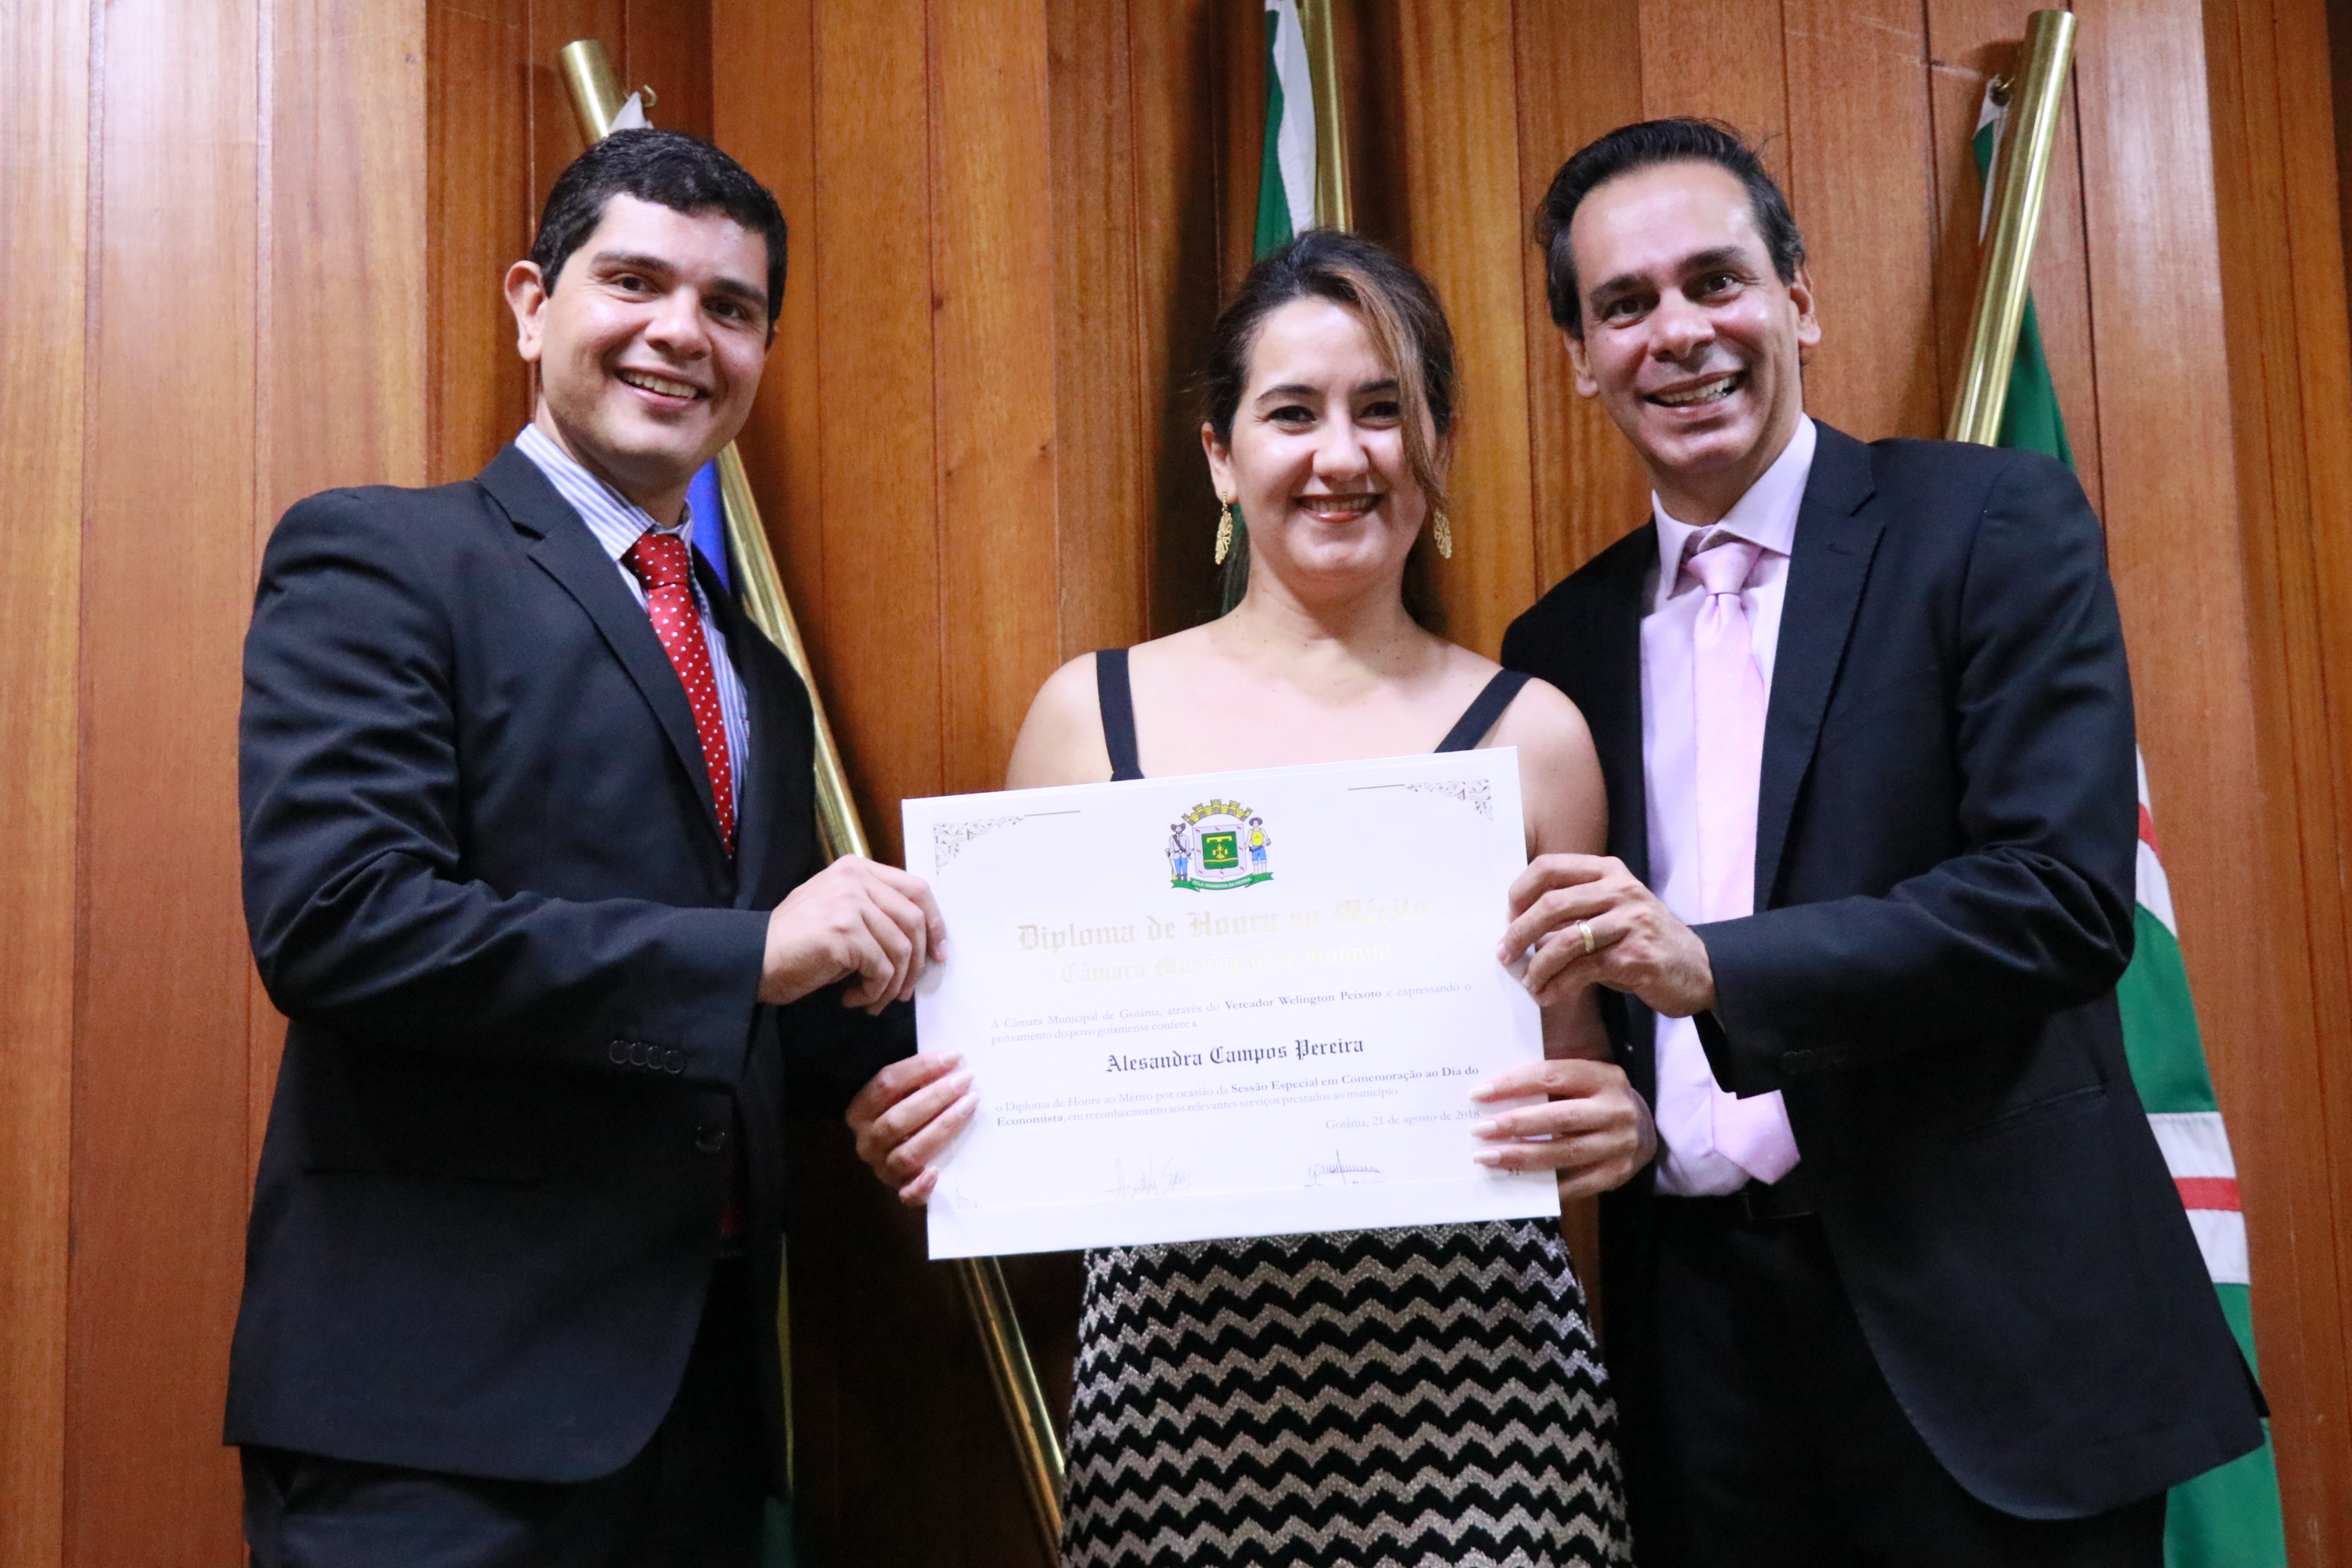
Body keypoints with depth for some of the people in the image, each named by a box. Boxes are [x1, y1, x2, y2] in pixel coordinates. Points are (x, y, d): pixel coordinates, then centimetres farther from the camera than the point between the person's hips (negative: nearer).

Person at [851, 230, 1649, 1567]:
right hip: (1177, 1366, 1)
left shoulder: (1530, 732, 2)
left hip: (1472, 1369, 0)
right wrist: (920, 1124, -9)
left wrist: (1618, 1126, -11)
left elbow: (1584, 1079, 10)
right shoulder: (1093, 714, 3)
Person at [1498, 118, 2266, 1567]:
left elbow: (2069, 896, -15)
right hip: (1696, 1325, 4)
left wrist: (1716, 969, -24)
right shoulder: (1563, 644, 9)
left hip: (1975, 1322, -3)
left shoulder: (1998, 525, -4)